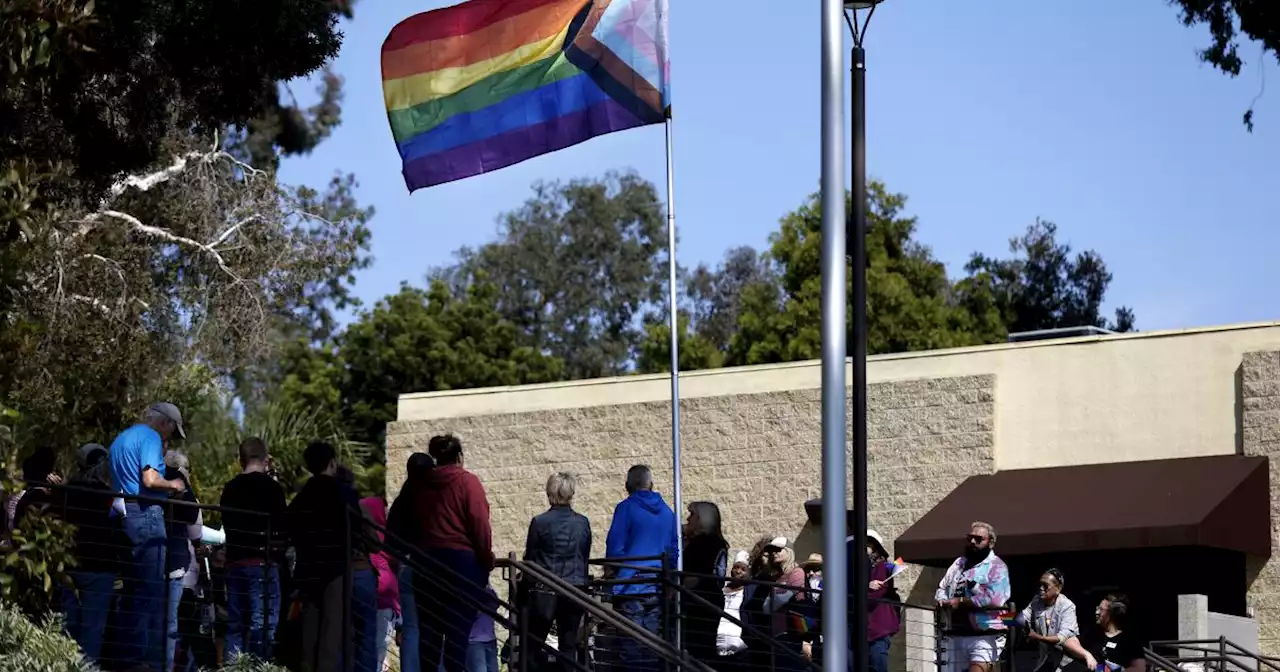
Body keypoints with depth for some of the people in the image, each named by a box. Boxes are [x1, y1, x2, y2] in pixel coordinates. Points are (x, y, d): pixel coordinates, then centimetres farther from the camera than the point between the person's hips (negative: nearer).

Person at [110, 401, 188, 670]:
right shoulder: (151, 438, -6)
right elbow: (150, 479, -18)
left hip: (123, 513, 9)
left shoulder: (120, 440, 23)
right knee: (153, 590, -8)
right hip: (146, 514, -9)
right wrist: (173, 485, 0)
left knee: (132, 591, 13)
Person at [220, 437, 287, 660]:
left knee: (236, 624, 11)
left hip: (234, 561, 6)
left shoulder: (230, 488, 7)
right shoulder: (271, 487, -8)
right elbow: (281, 525, -3)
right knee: (262, 624, -6)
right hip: (263, 562, -6)